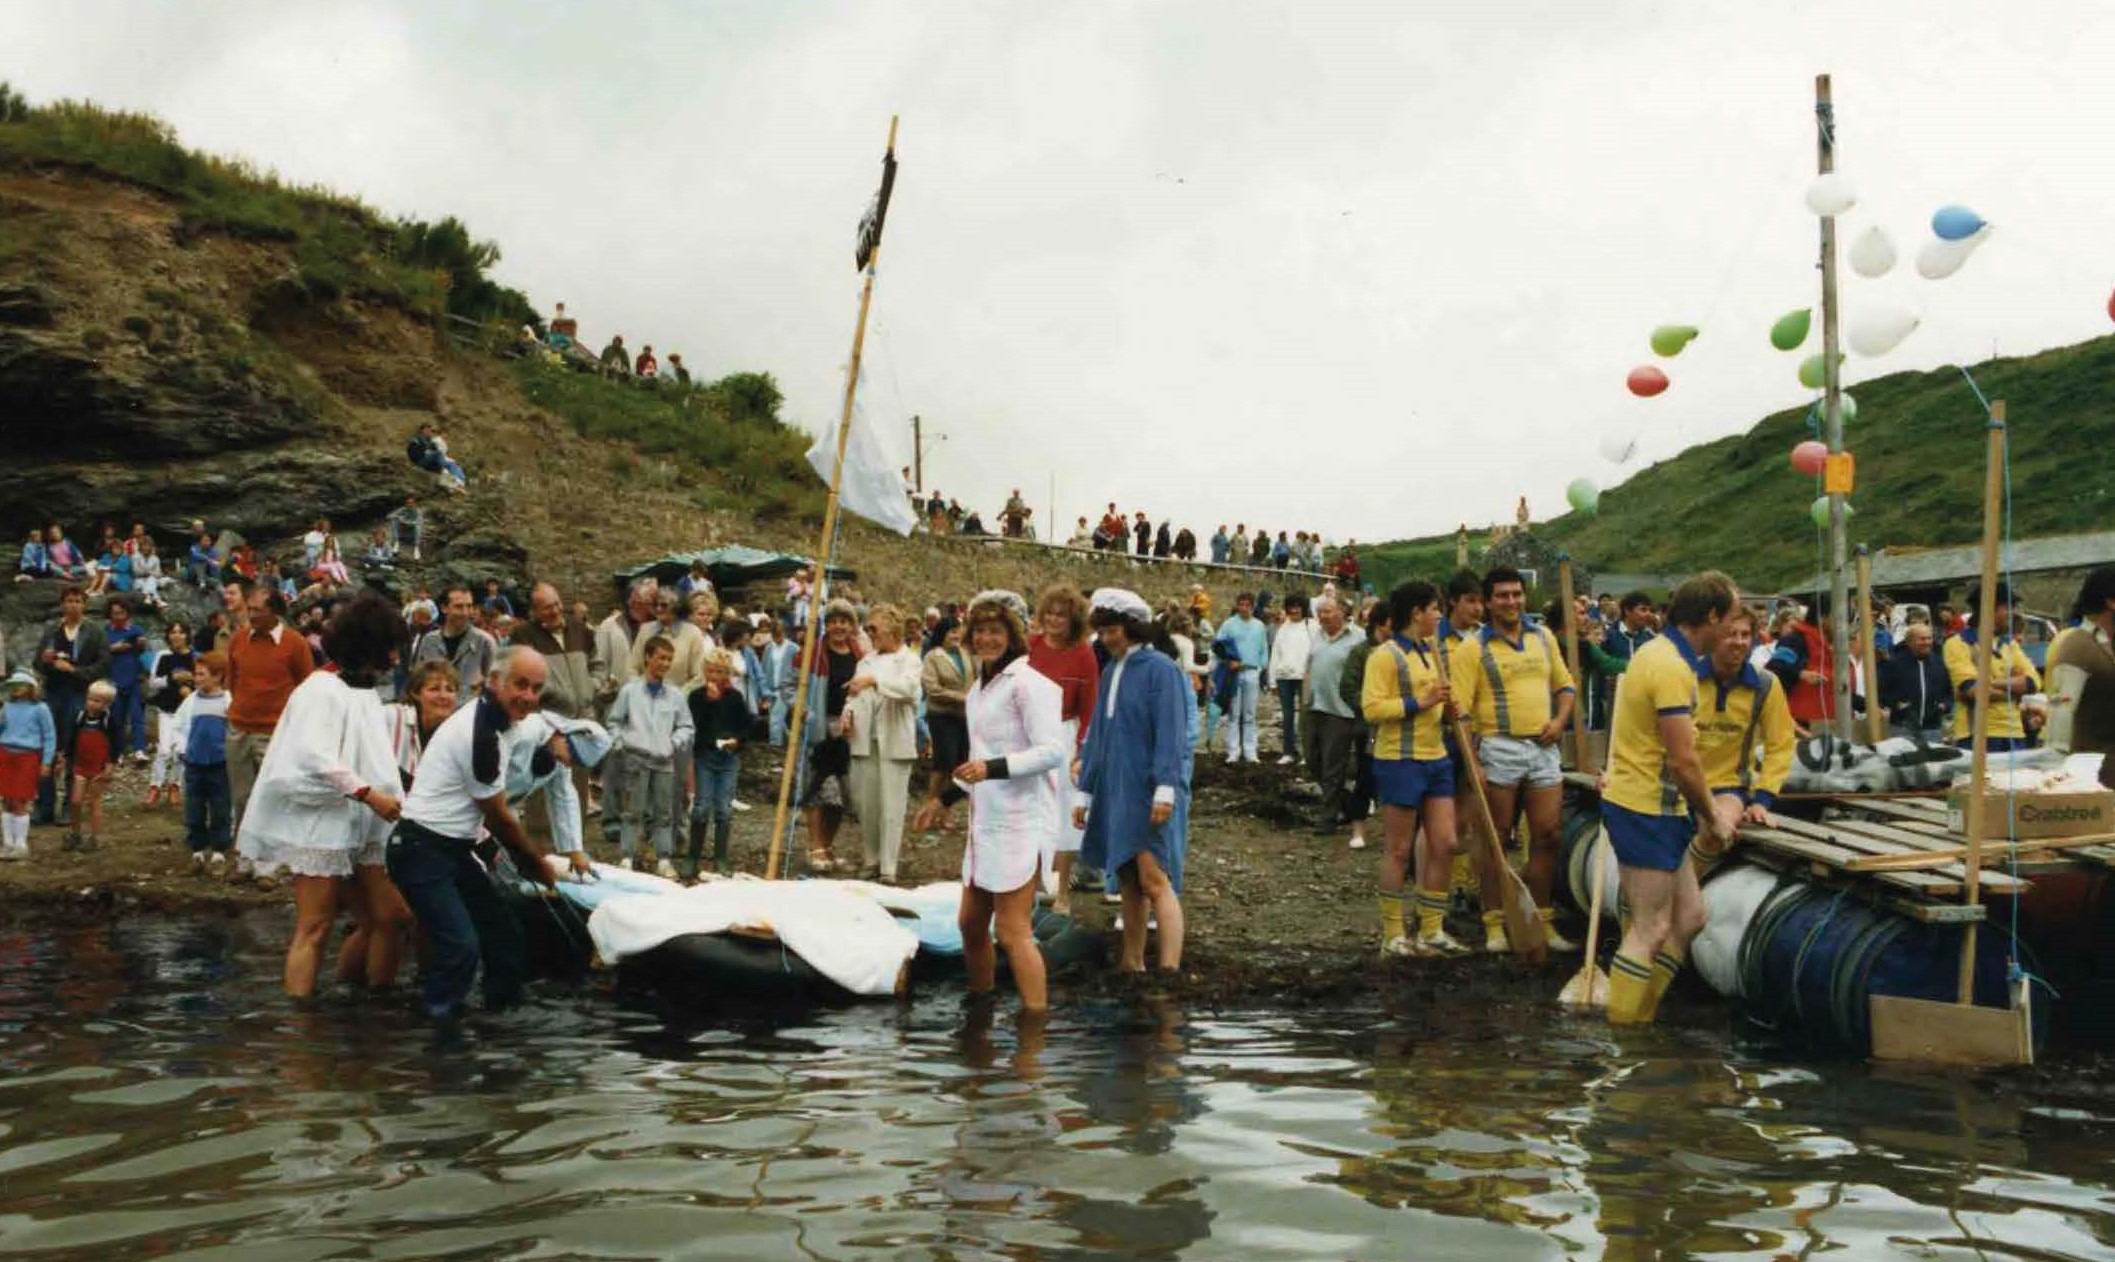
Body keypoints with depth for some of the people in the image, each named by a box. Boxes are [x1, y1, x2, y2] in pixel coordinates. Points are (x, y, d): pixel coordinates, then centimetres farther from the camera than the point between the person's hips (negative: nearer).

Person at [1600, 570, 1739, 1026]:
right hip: (1646, 811, -10)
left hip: (1653, 808, 10)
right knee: (1651, 930, -3)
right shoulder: (1673, 668, -20)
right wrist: (1712, 817, -8)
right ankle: (1622, 1028, 5)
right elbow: (1683, 761, -21)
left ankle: (1640, 1014, 19)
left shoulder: (1656, 651, 11)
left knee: (1688, 917, 15)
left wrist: (1697, 812, 16)